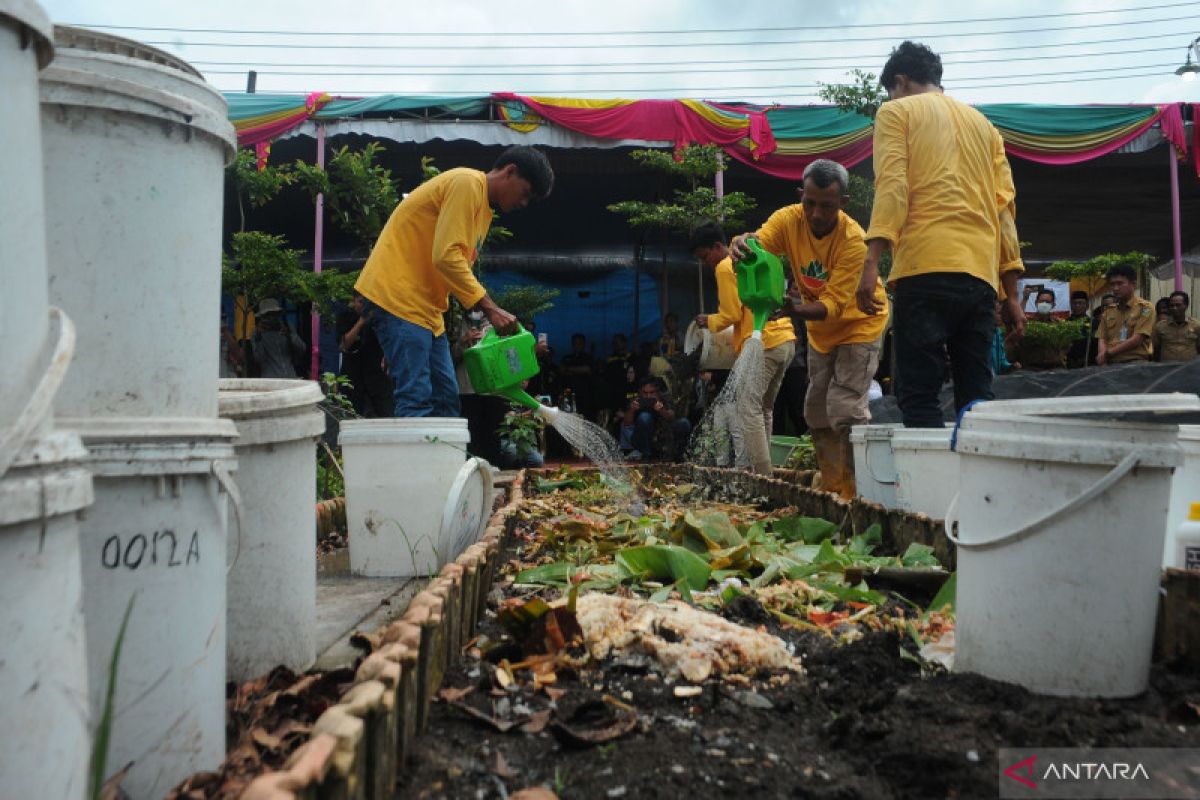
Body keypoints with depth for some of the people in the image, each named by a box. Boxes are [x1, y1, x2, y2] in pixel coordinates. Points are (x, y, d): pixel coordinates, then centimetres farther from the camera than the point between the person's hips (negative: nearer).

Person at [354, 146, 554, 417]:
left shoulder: (484, 207, 21)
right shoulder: (467, 183, -10)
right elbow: (447, 256, -20)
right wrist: (490, 308, -19)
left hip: (424, 305, 11)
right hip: (396, 294, -10)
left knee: (446, 397, 8)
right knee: (417, 399, -16)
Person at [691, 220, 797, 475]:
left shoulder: (725, 267, -3)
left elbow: (732, 314, -8)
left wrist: (709, 322, 9)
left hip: (762, 344, -9)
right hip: (786, 340, 9)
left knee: (748, 409, -9)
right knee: (764, 410, 13)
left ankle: (762, 476, -13)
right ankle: (760, 469, 15)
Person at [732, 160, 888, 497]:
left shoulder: (853, 241, -30)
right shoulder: (788, 219, -17)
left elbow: (833, 305, -34)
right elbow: (755, 249, -33)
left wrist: (796, 310, -53)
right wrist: (742, 244, -57)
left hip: (858, 322, -6)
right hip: (820, 330, 6)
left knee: (845, 411, -17)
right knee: (817, 413, 11)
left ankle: (857, 494, -7)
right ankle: (833, 489, 24)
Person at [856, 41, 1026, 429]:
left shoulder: (897, 111, 12)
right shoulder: (982, 123, 27)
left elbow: (892, 187, -5)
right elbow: (1005, 205, 18)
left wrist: (871, 263, -12)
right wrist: (1012, 295, 16)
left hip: (926, 268, -5)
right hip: (981, 272, 5)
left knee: (918, 397, -7)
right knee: (977, 400, 5)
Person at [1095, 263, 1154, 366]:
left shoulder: (1145, 308, 3)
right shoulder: (1108, 311, 17)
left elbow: (1137, 339, -7)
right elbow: (1102, 339, 10)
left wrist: (1108, 353, -7)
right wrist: (1103, 358, -8)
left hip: (1135, 363, -3)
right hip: (1111, 364, 3)